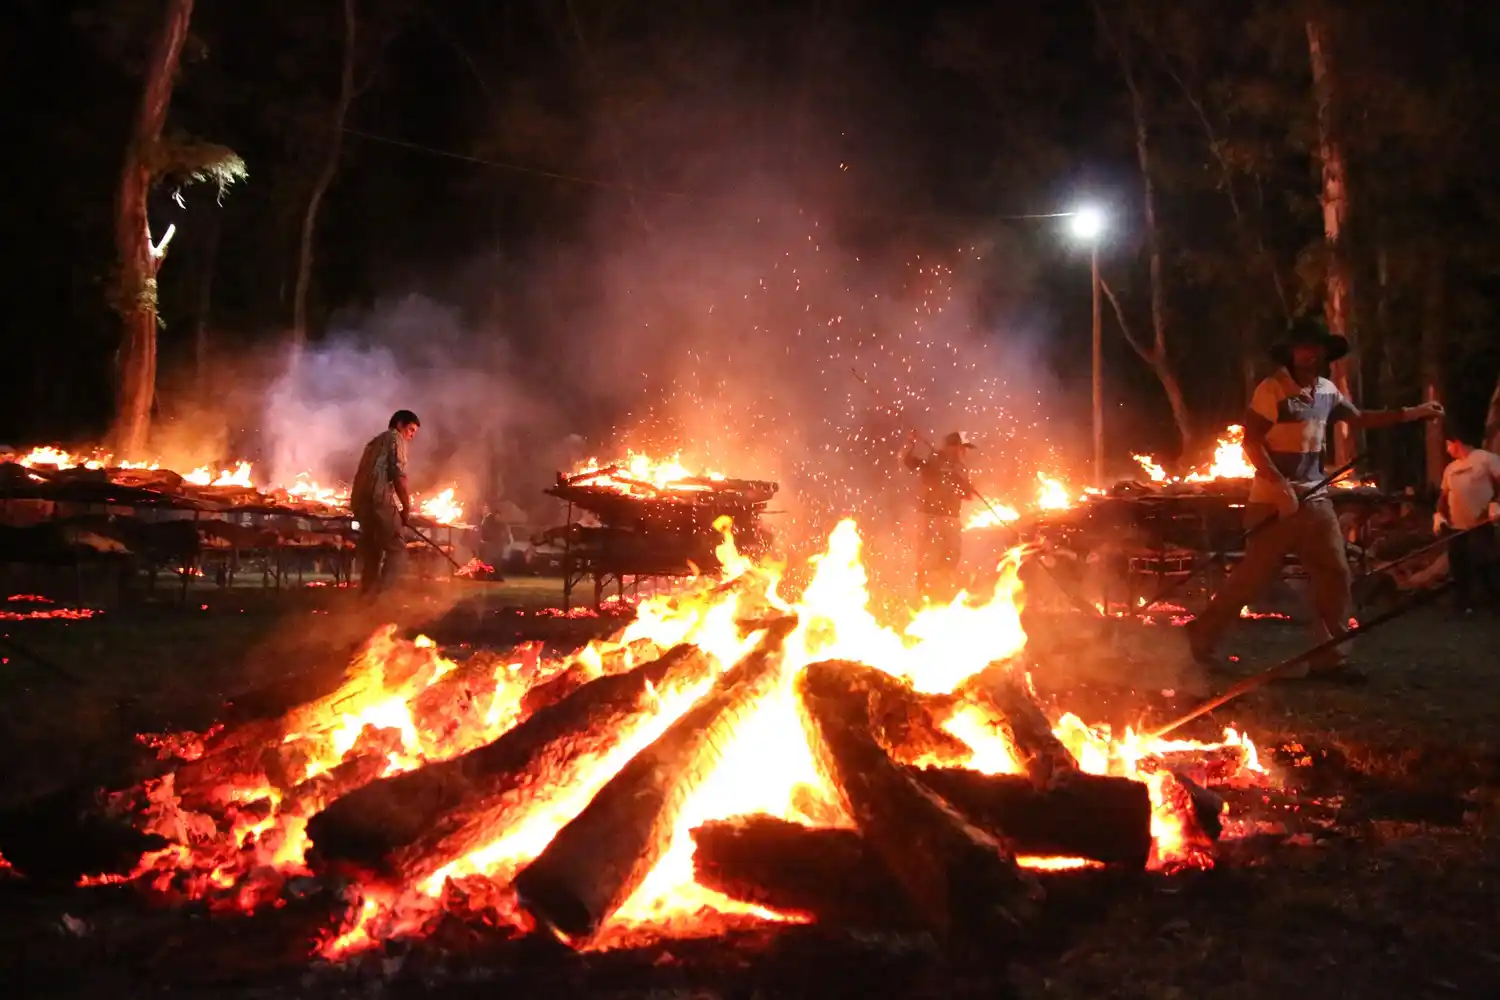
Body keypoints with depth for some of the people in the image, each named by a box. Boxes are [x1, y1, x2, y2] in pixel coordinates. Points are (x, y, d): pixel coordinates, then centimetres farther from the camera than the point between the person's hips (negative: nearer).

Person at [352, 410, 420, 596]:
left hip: (360, 501, 9)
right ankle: (380, 597, -24)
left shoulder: (376, 441, 30)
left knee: (371, 553, 13)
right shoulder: (396, 438, 3)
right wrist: (407, 507, -3)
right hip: (379, 500, -9)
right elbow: (398, 475, -9)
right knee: (397, 551, -9)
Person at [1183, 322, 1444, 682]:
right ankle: (1202, 637, 10)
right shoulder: (1273, 389, -13)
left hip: (1314, 498, 7)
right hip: (1274, 500, -7)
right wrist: (1281, 485, -22)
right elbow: (1251, 442, -16)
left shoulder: (1327, 390, 9)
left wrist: (1411, 413, 16)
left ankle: (1330, 658, 11)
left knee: (1334, 574, 4)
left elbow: (1359, 419, 23)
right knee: (1251, 577, -5)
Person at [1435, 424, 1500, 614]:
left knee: (1484, 564, -8)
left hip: (1480, 525, -7)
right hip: (1455, 526, 7)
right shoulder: (1450, 468, 18)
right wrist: (1439, 514, 7)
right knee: (1459, 568, 9)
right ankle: (1464, 605, 19)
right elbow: (1444, 495, 22)